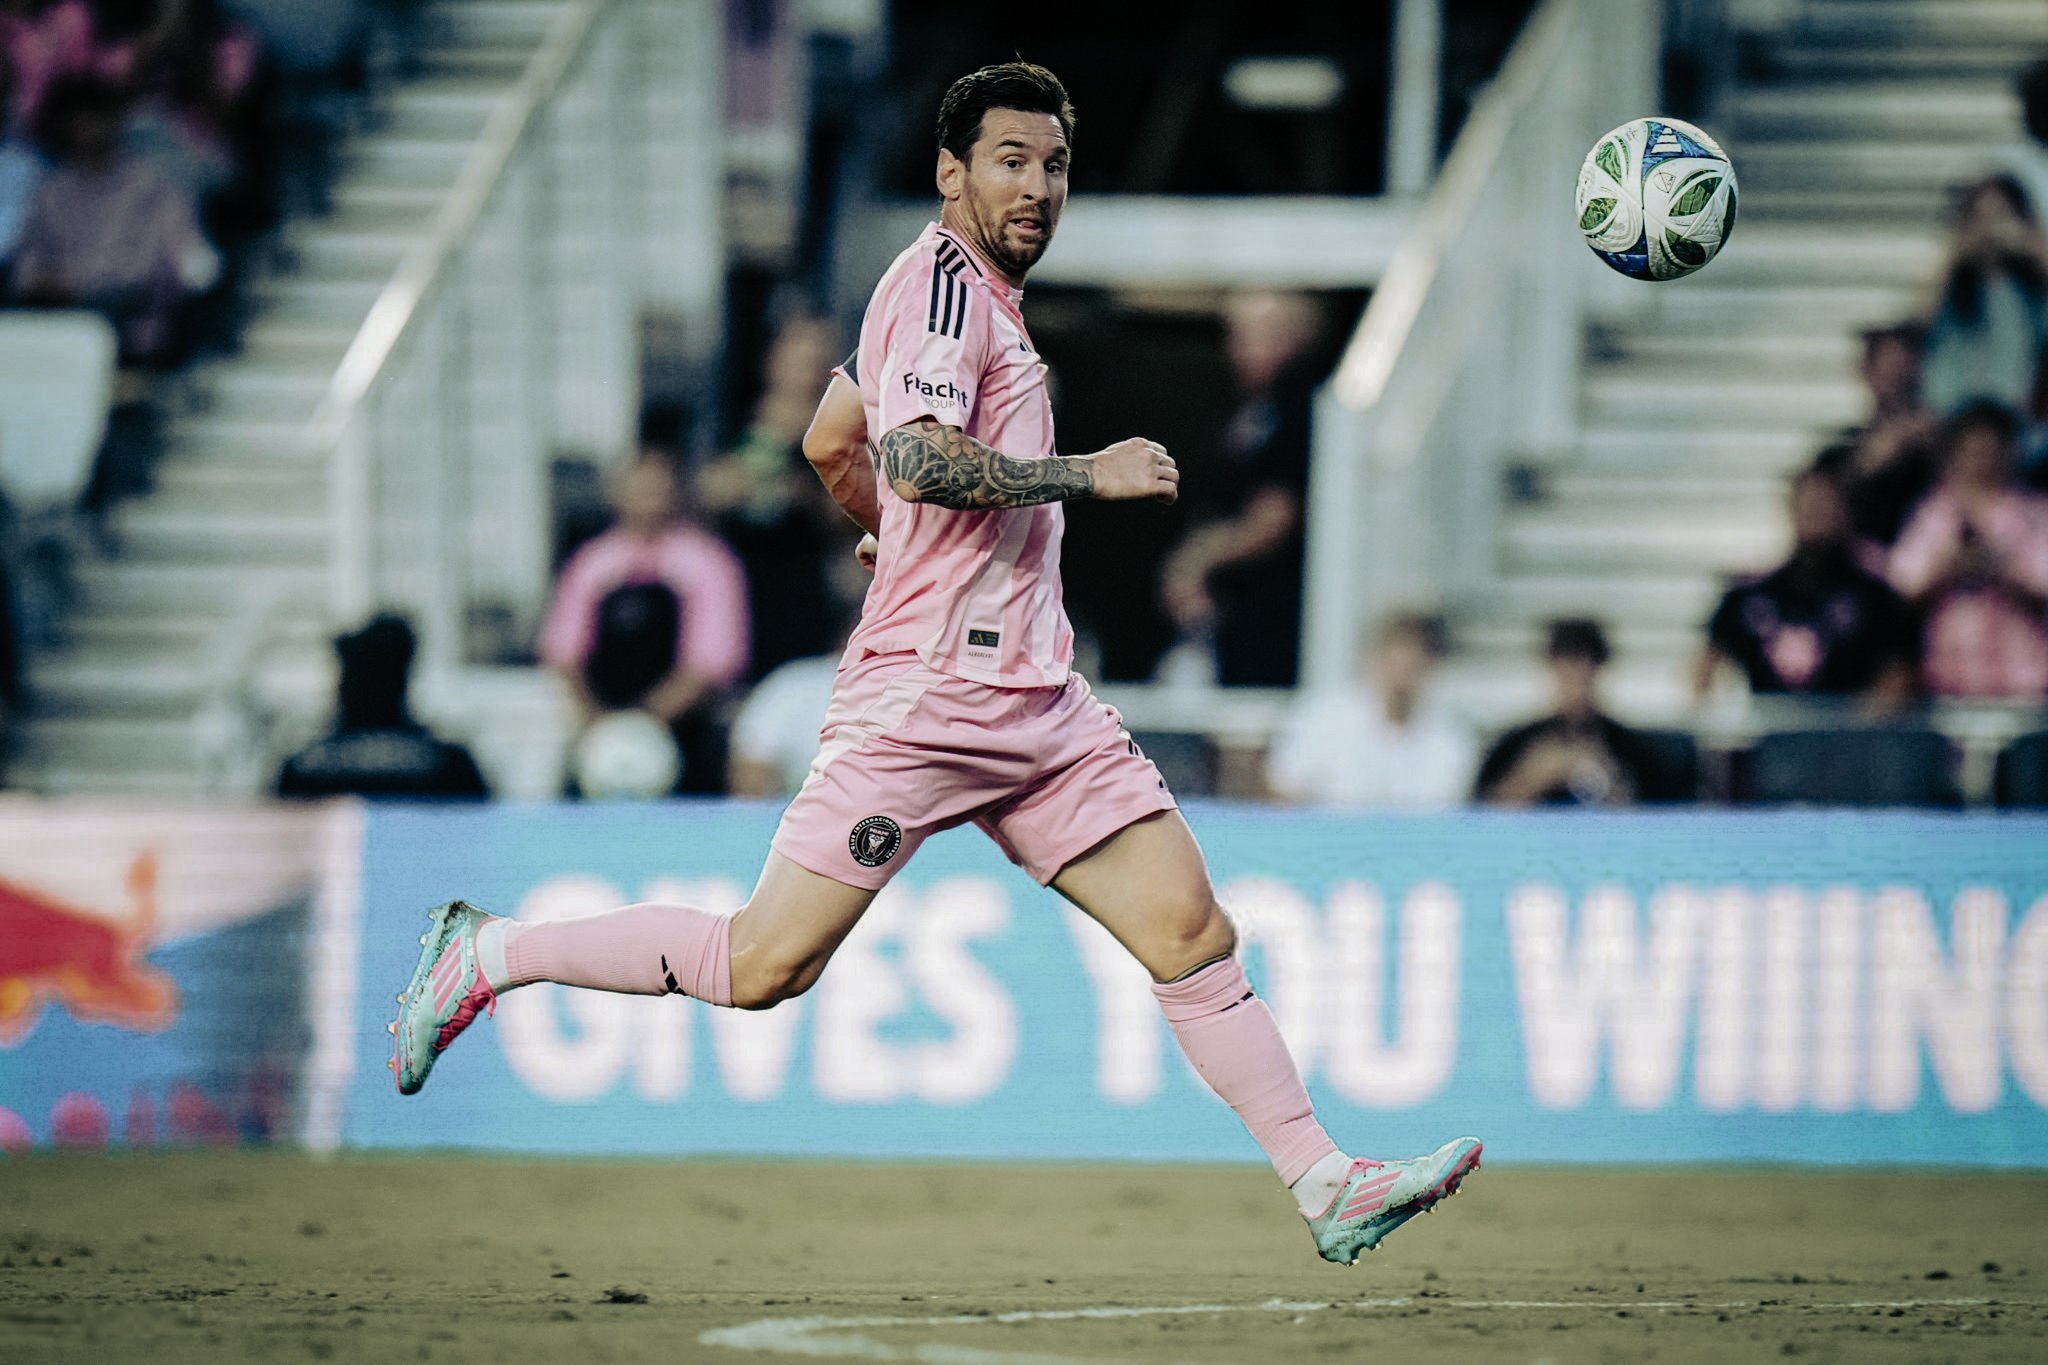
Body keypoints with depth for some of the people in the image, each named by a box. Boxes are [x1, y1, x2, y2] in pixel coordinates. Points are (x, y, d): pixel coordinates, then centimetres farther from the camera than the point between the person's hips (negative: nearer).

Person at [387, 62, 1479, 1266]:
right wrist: (1091, 474, -19)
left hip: (1038, 702, 9)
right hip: (927, 697, -9)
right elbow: (917, 461, -26)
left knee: (1194, 930, -1)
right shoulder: (945, 284, -10)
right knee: (762, 968, -7)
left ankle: (1326, 1186, -1)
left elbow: (830, 444, 30)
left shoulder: (982, 294, 19)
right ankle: (485, 955, 9)